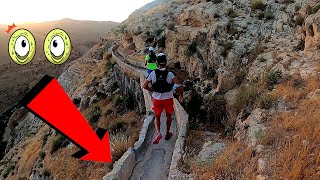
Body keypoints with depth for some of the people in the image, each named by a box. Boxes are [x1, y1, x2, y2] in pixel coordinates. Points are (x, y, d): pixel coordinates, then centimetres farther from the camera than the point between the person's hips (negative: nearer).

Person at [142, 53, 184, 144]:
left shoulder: (153, 73, -10)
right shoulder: (170, 74, -14)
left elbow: (144, 86, -7)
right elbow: (179, 86, -23)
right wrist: (181, 95, -6)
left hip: (157, 99, 1)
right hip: (168, 99, 0)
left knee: (157, 117, 19)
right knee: (168, 116, 23)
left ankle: (158, 133, -5)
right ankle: (167, 134, 35)